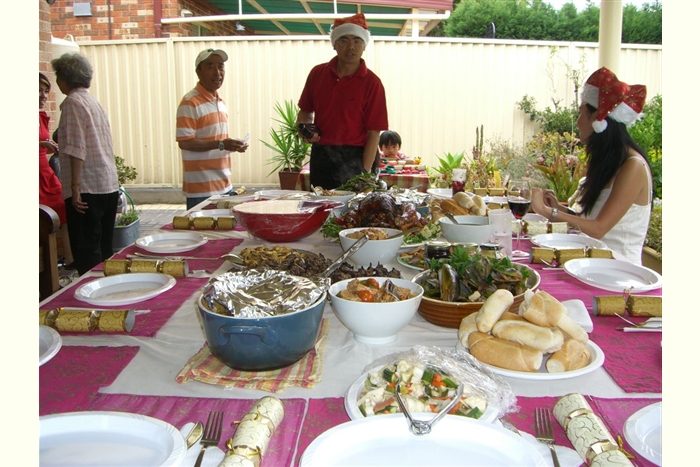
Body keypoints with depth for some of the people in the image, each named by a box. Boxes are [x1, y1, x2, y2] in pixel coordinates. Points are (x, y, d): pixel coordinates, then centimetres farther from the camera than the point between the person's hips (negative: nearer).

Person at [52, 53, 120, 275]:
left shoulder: (73, 102, -8)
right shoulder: (94, 102, 17)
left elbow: (77, 149, -17)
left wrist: (75, 186, -17)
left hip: (87, 188, -9)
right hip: (109, 185, 9)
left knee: (86, 254, -4)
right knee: (103, 250, 14)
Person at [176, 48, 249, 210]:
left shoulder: (221, 102, 15)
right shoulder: (190, 102, -11)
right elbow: (184, 142, -17)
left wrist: (234, 145, 4)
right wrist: (221, 144, -23)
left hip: (224, 186, 8)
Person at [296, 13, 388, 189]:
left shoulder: (371, 83, -9)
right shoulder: (317, 73, 3)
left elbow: (374, 133, -11)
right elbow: (305, 111, 16)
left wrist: (364, 173, -18)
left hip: (356, 158, -4)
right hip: (321, 156, 4)